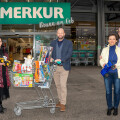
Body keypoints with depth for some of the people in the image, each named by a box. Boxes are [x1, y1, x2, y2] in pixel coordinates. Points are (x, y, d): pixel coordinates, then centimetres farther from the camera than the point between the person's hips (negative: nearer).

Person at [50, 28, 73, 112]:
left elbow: (70, 54, -11)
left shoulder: (69, 43, -1)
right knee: (58, 85, 10)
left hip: (64, 67, -4)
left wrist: (61, 60, -24)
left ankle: (63, 104, -1)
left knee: (63, 85, -9)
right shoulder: (53, 43, 11)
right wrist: (50, 58, -13)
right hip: (55, 67, 4)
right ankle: (60, 101, 23)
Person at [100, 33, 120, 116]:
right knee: (108, 91, 4)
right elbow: (101, 60, 10)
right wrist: (103, 64, -11)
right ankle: (109, 107, 22)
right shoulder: (105, 50, 8)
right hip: (108, 73, 1)